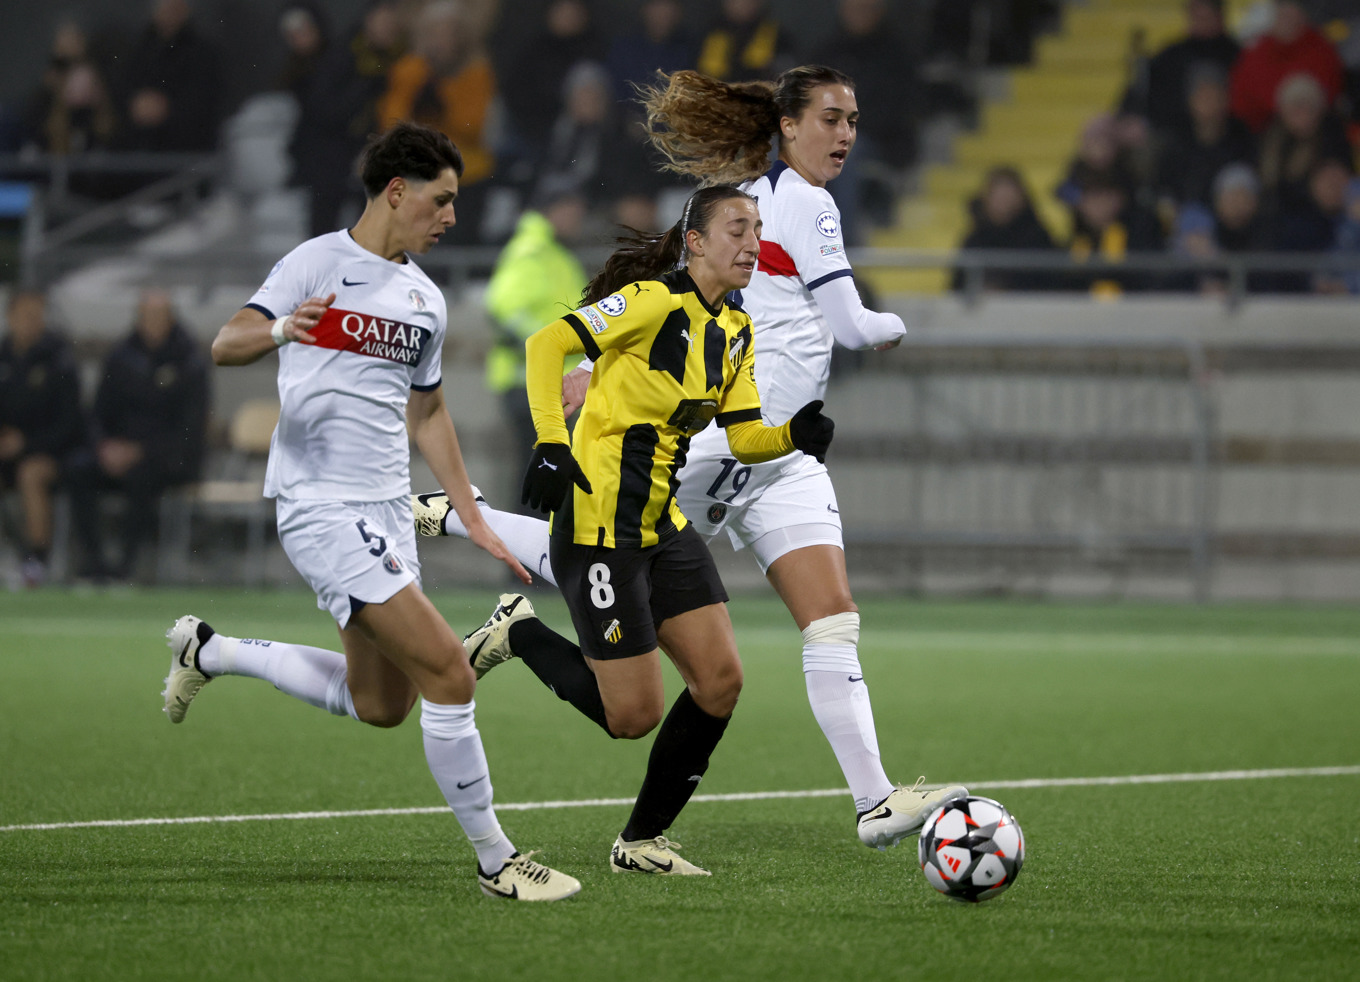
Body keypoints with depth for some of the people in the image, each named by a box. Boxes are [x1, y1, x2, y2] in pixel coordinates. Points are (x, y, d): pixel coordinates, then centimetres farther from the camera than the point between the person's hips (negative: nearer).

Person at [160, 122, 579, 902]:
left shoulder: (426, 299, 14)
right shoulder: (321, 262, -7)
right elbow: (225, 346, -14)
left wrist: (475, 521, 23)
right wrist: (278, 331, -37)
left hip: (388, 514, 8)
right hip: (323, 508, -8)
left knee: (382, 705, 14)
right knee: (447, 672, -17)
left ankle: (211, 651, 31)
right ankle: (495, 861, -8)